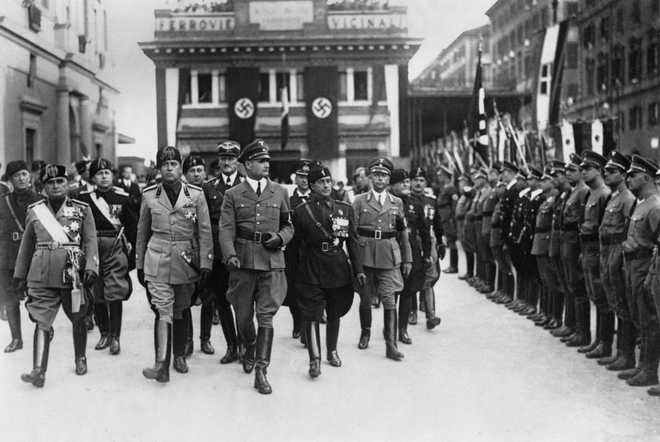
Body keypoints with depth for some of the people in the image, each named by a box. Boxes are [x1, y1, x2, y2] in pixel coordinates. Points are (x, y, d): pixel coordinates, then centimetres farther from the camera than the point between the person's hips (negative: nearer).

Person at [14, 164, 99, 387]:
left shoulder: (82, 210, 3)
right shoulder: (34, 211, 8)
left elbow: (90, 241, -1)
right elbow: (27, 245, 14)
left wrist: (91, 267, -14)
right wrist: (20, 274, 15)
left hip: (73, 274, -1)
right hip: (41, 276, 1)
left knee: (78, 320, 13)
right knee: (41, 323, -7)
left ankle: (80, 358, 33)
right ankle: (38, 372, -10)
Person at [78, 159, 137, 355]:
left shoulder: (123, 197, 3)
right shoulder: (84, 198, 6)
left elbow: (133, 226, 5)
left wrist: (132, 254, 2)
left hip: (116, 249, -2)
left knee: (115, 295, -7)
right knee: (96, 295, 7)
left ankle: (115, 337, 1)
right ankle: (104, 333, 22)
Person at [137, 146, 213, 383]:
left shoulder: (196, 194, 0)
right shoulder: (149, 195, 3)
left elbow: (205, 231, 1)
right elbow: (142, 231, 12)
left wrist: (205, 264, -4)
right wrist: (140, 264, 13)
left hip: (186, 261, 1)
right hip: (157, 260, 0)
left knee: (180, 311, 11)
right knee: (163, 311, -12)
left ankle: (179, 355, 31)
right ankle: (162, 365, -16)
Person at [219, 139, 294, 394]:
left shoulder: (280, 193, 10)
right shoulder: (233, 195, 4)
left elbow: (289, 226, 16)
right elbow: (226, 229, -3)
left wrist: (280, 237, -5)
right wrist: (230, 254, -19)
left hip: (272, 261, 0)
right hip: (243, 261, 0)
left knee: (266, 316, -6)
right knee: (243, 315, 11)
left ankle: (261, 371, -2)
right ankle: (250, 349, 41)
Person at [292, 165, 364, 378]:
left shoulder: (345, 209, 6)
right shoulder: (301, 211, -2)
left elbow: (353, 241, 7)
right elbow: (296, 244, 1)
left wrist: (358, 269, 1)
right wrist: (293, 273, 0)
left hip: (339, 269, 3)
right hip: (312, 271, -3)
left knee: (335, 314, 14)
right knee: (311, 316, -7)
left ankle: (332, 350, 31)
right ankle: (315, 359, -4)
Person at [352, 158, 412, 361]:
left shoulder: (397, 203, 11)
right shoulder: (359, 201, 5)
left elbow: (403, 234, 13)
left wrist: (407, 260, 10)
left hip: (389, 258, 0)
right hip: (365, 257, 0)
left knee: (390, 301, -7)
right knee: (365, 299, 9)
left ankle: (391, 345, -6)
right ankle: (365, 333, 33)